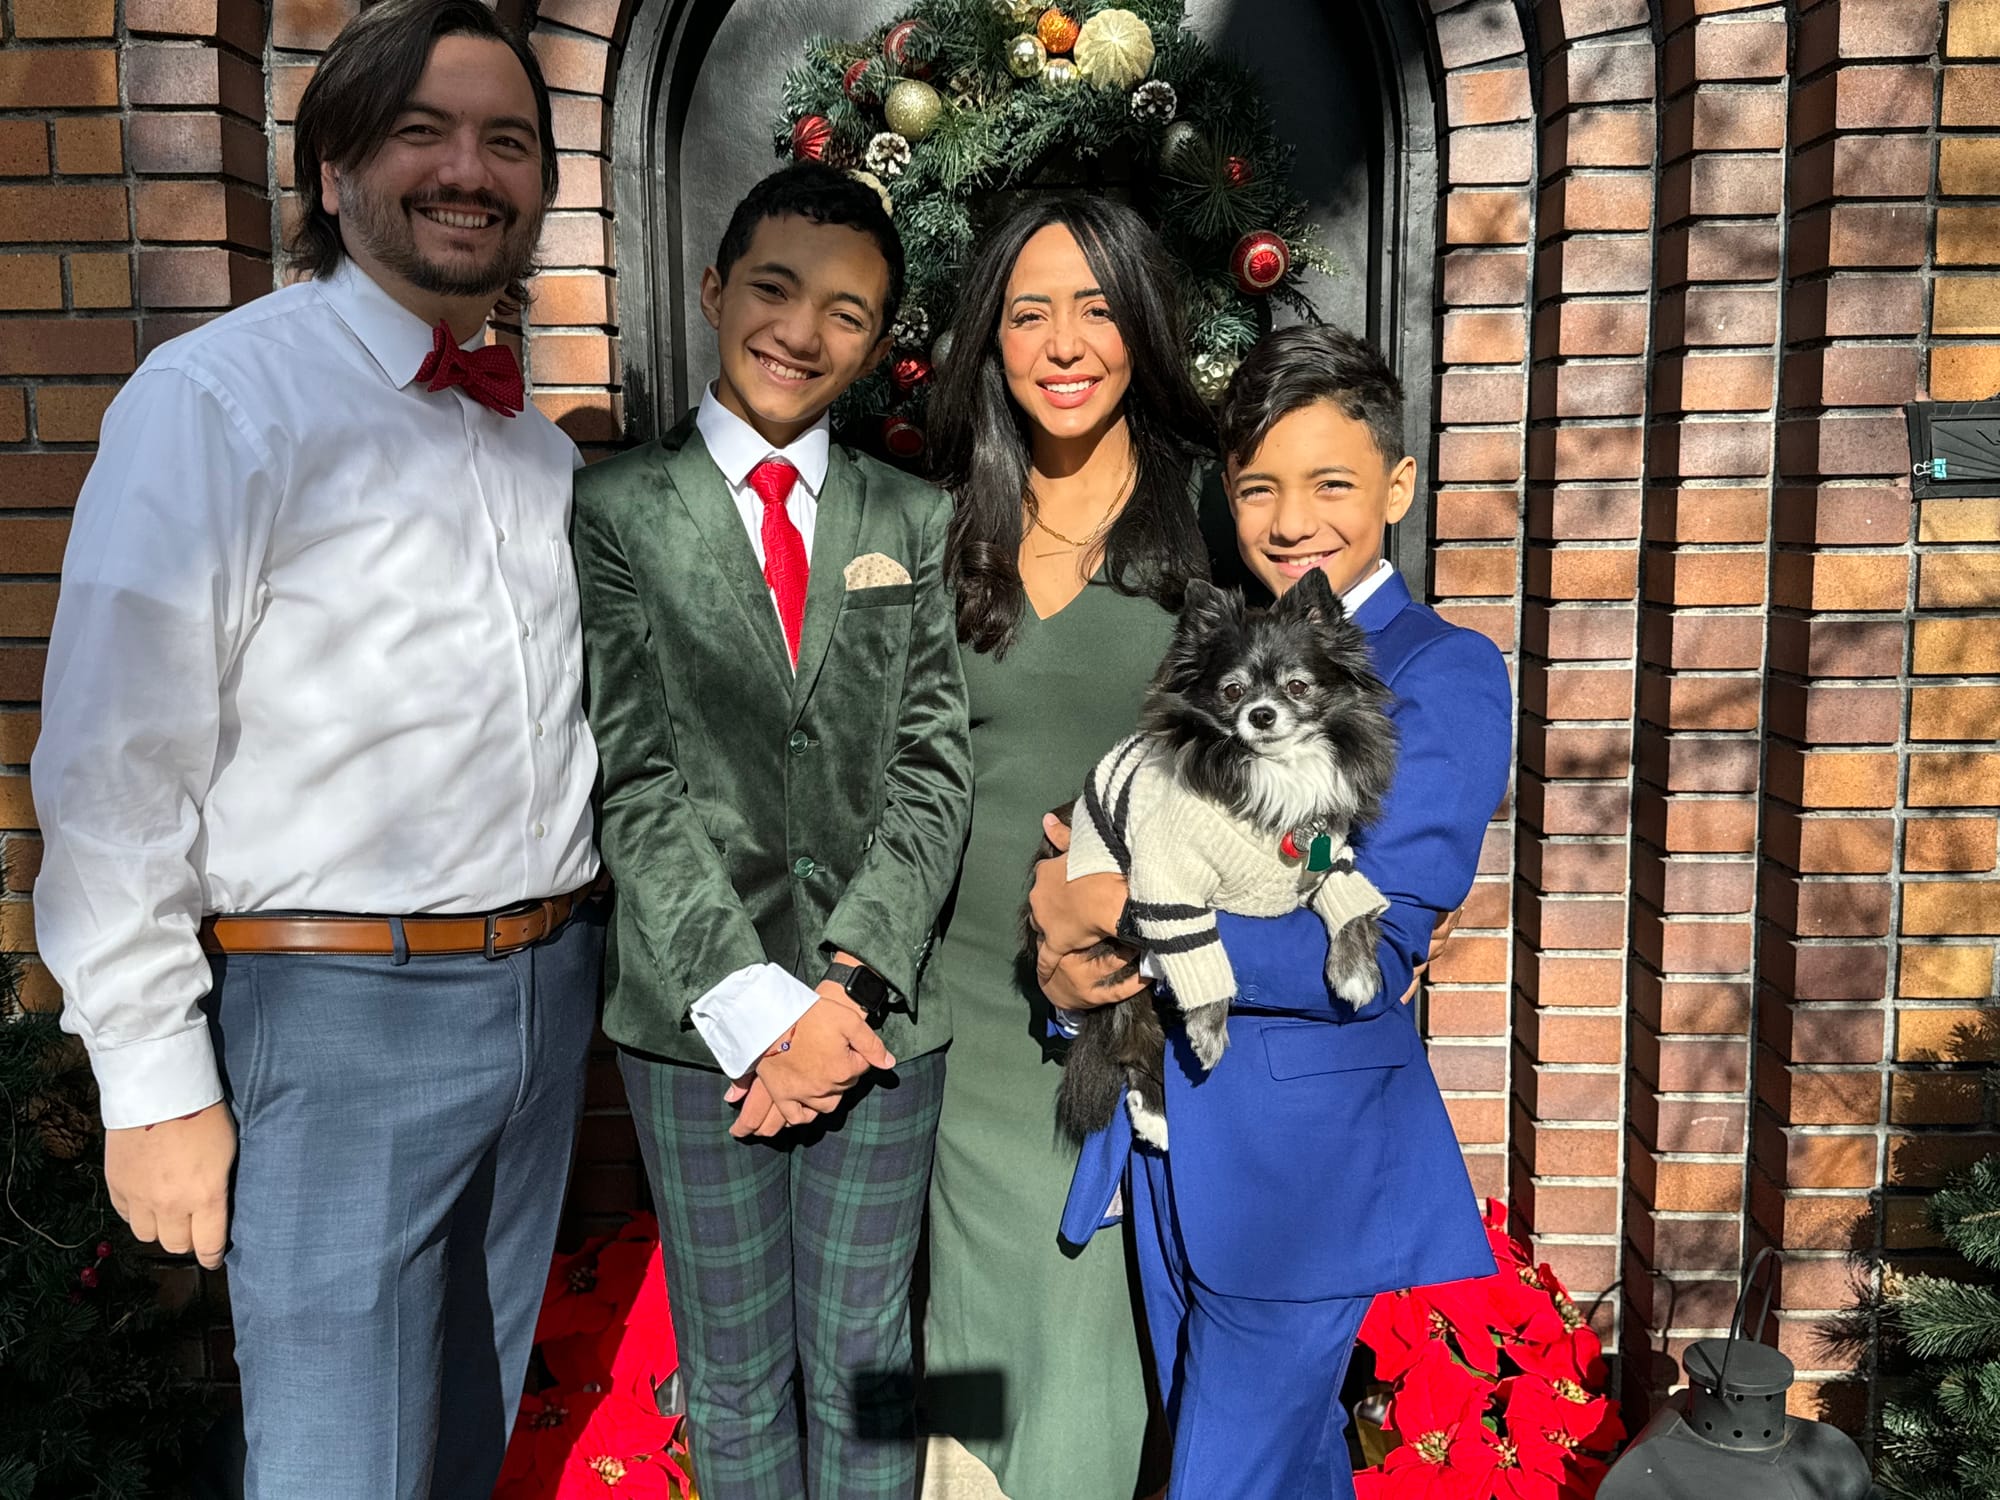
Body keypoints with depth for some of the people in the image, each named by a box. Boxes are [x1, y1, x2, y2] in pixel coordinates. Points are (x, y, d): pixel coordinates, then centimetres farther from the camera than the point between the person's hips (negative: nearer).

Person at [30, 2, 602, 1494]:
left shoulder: (540, 443, 11)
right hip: (336, 1019, -6)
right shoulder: (214, 399, -10)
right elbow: (114, 769, -13)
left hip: (548, 992, 6)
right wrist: (154, 1079, -12)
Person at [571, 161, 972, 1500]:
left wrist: (851, 976, -12)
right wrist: (754, 1000, -14)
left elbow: (937, 768, 0)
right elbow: (634, 781, -8)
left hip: (880, 1019, 2)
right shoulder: (616, 511, 0)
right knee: (734, 1376, 14)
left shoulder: (917, 523, 7)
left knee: (867, 1365, 15)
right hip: (694, 1024, -1)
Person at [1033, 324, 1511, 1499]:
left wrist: (1120, 913, -18)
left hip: (1307, 1152, -6)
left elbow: (1369, 957, -20)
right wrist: (1069, 946, -13)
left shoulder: (1441, 675, -13)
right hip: (1177, 1138, 7)